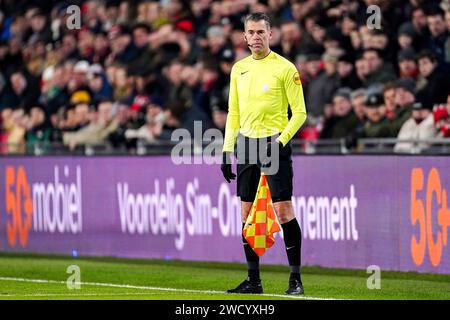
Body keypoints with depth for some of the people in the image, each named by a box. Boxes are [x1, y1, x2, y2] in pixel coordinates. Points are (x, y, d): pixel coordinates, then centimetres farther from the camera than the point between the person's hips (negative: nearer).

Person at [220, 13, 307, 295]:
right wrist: (227, 150, 10)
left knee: (283, 210, -9)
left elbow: (300, 113, -5)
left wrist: (280, 141, -15)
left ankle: (296, 279, -3)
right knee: (246, 213, 4)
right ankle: (253, 280, 11)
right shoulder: (239, 69, 12)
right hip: (246, 143, 6)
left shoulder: (285, 68, -5)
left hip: (274, 143, -5)